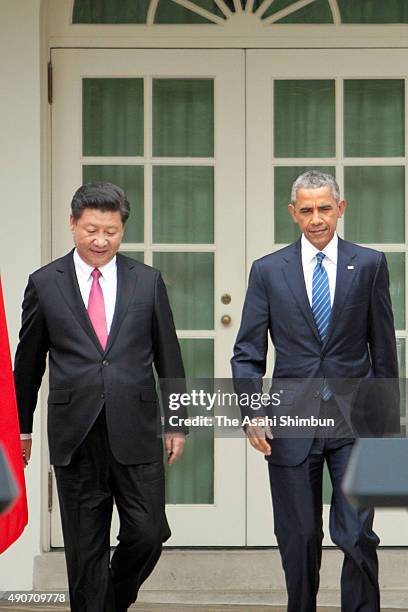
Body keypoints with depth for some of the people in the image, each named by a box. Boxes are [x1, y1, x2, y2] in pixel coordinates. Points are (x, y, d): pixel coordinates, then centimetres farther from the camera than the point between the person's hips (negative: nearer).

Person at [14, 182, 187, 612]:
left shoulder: (147, 281, 6)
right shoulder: (45, 283, 3)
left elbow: (167, 356, 10)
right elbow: (28, 362, 10)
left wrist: (177, 422, 9)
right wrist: (22, 427, 14)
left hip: (135, 432, 1)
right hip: (75, 437, -1)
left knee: (148, 534, 0)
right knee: (86, 548, 5)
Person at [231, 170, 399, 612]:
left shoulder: (369, 265, 4)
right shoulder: (268, 270, 5)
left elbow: (383, 348, 7)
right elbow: (247, 354, 5)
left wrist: (388, 421, 7)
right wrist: (253, 413, -8)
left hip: (354, 421, -1)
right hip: (292, 420, 1)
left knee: (358, 535, -6)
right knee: (298, 538, 7)